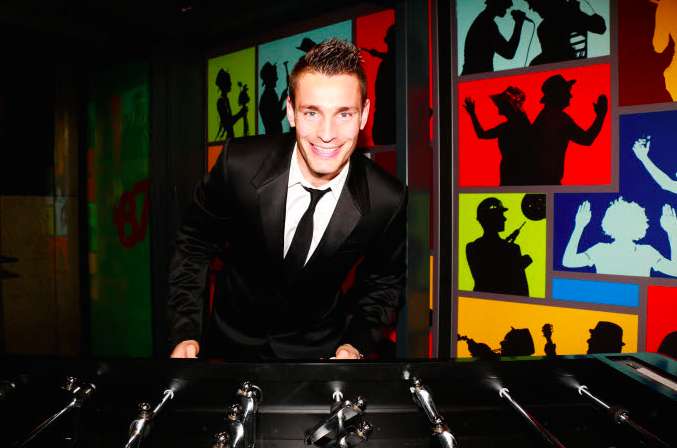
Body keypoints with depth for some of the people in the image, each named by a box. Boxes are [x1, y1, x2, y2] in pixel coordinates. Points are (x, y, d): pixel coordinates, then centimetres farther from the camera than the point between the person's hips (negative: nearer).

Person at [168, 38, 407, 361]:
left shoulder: (389, 201, -23)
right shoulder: (239, 164, -24)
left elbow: (384, 282, -4)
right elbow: (194, 244, -7)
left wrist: (357, 345, -18)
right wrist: (185, 333, -12)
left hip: (319, 350, -1)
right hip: (232, 341, 1)